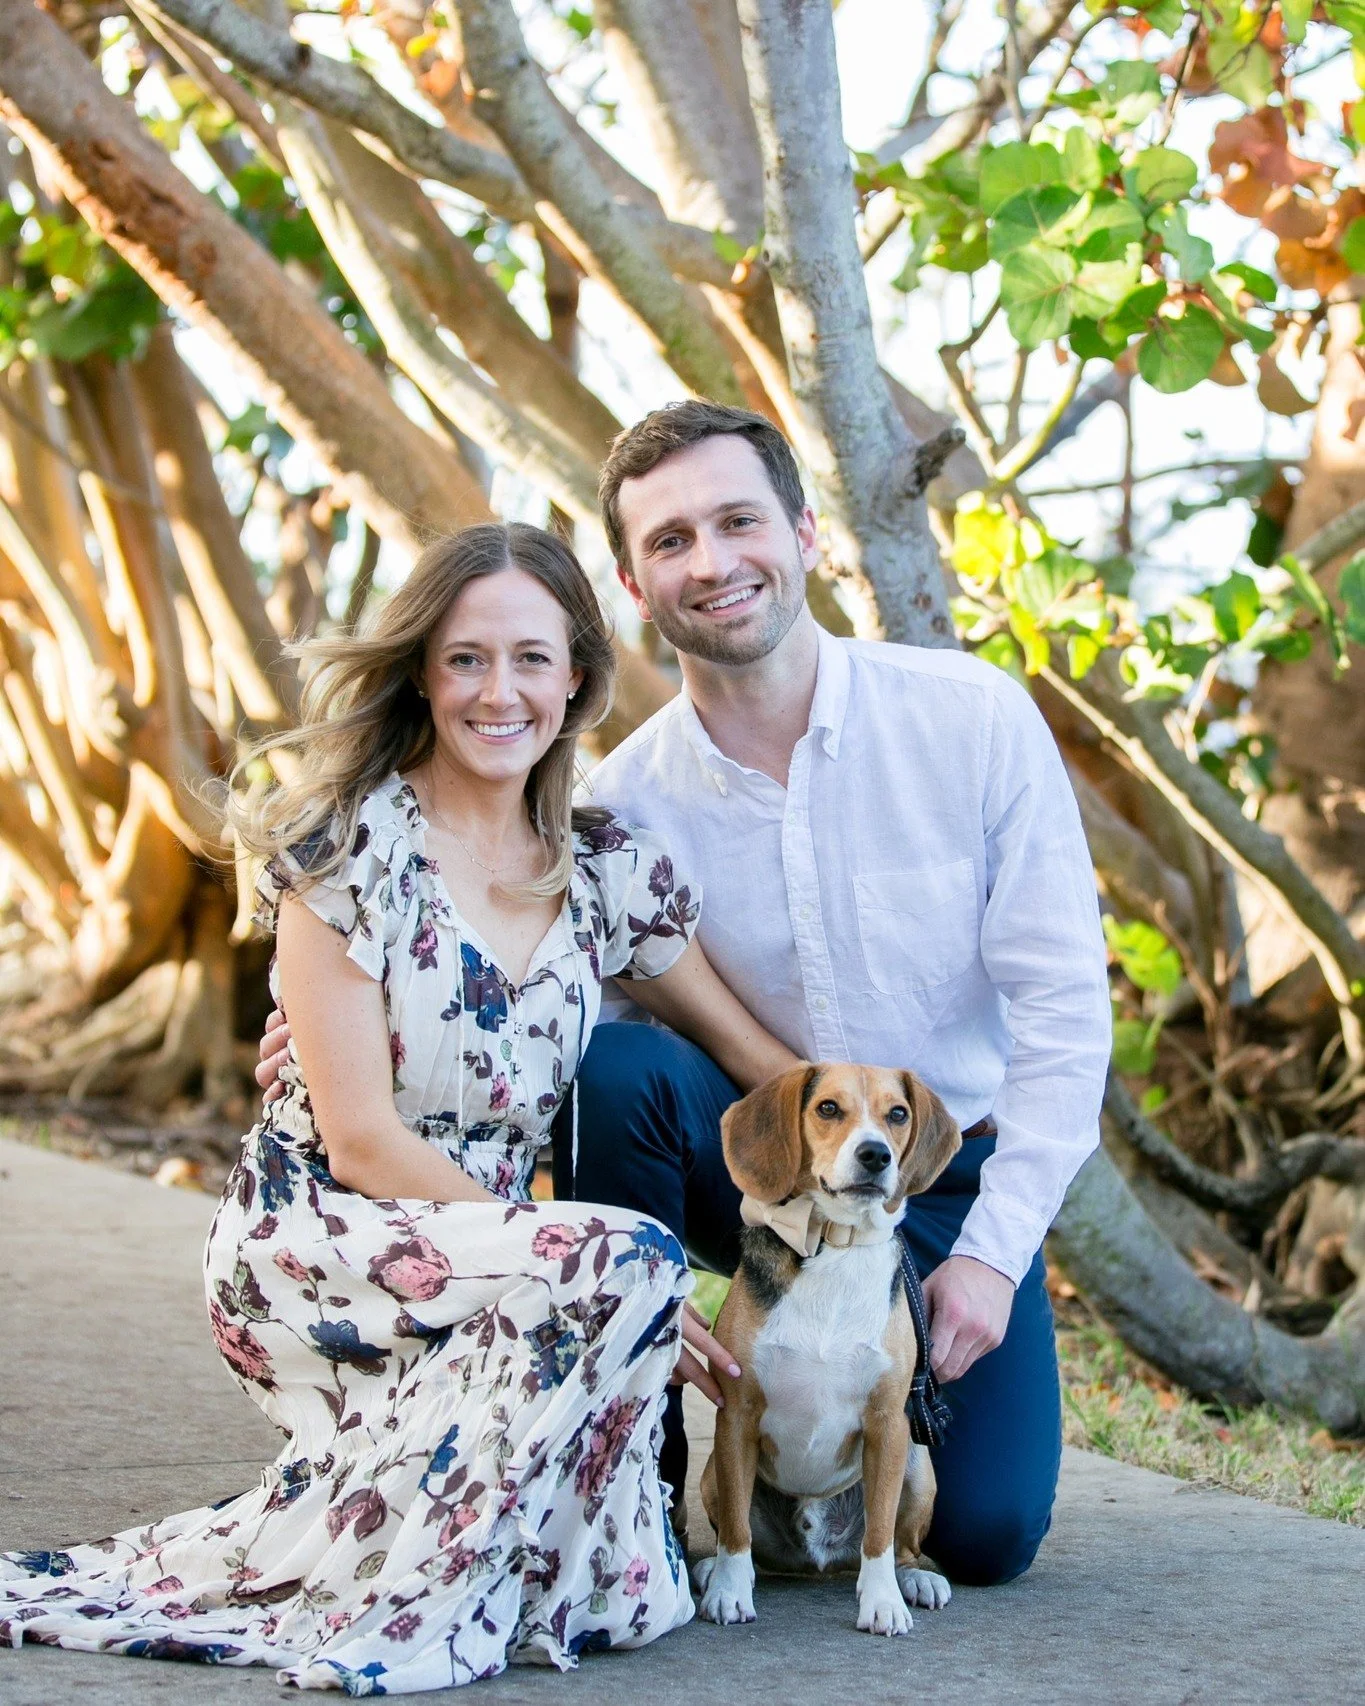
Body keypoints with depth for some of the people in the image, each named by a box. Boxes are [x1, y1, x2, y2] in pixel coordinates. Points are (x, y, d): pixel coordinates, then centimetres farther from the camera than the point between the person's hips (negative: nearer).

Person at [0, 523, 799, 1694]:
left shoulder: (612, 871, 5)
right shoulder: (351, 848, -11)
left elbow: (763, 1064, 13)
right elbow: (360, 1138, -14)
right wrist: (586, 1265, -20)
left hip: (487, 1255, 6)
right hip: (313, 1241, -5)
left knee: (625, 1595, -17)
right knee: (630, 1263, -31)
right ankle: (406, 1616, -19)